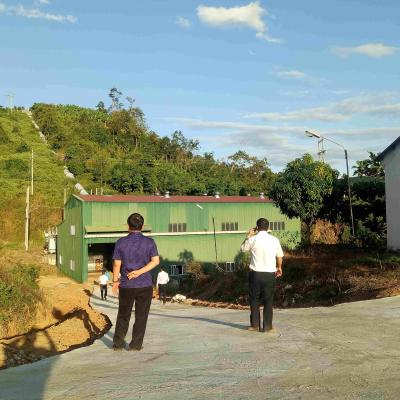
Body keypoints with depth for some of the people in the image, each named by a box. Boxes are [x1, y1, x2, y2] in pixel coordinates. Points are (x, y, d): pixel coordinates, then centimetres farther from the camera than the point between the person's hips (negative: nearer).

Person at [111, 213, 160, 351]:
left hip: (126, 285, 1)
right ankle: (135, 344, 12)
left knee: (123, 315, 16)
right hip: (145, 285, -1)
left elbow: (117, 264, -2)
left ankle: (118, 343, 19)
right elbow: (156, 261, -14)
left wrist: (115, 281, 10)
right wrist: (139, 272, -14)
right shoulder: (149, 242, -4)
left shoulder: (121, 242, -4)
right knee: (141, 316, 10)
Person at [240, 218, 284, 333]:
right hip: (270, 274, 1)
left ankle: (255, 324, 16)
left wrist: (248, 235, 23)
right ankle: (267, 326, 10)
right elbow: (280, 256, 7)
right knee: (268, 300, 9)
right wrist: (279, 267, 25)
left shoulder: (252, 239, -6)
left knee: (254, 299, 12)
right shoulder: (274, 240, -2)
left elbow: (243, 248, 13)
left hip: (255, 273, -1)